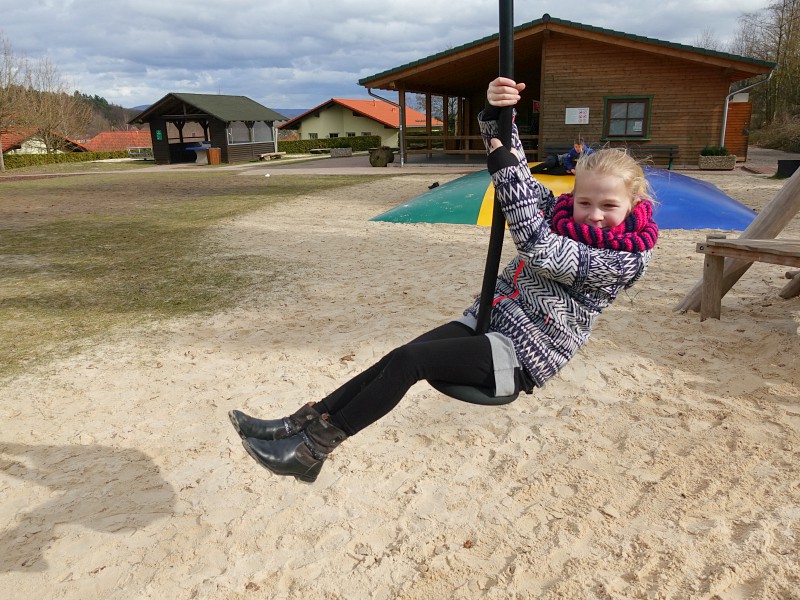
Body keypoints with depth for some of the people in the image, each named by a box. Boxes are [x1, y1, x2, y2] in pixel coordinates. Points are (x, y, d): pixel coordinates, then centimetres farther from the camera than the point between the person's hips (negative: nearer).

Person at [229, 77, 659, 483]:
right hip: (490, 317, 7)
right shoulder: (560, 211, 5)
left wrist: (505, 166, -27)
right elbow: (515, 169, 0)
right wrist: (495, 114, -20)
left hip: (525, 355, -7)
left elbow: (539, 249, -26)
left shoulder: (626, 259, -14)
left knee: (408, 361, -21)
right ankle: (306, 422, -9)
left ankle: (314, 447, -13)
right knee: (402, 355, -12)